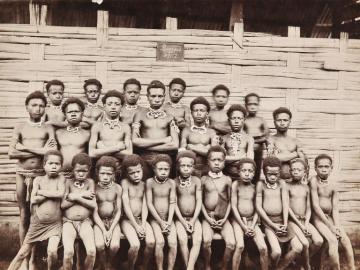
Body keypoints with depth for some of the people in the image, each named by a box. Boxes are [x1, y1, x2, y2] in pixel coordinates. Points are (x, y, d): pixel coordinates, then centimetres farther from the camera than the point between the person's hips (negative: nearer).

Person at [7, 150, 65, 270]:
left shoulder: (60, 179, -2)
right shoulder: (38, 180, 0)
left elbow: (60, 194, -20)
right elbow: (33, 200, -9)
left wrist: (42, 192, -11)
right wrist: (52, 194, -13)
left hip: (54, 224, -2)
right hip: (37, 223, 2)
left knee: (52, 251, -22)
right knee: (22, 253, 9)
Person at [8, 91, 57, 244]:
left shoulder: (48, 128, 4)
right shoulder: (19, 128, 6)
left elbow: (52, 152, -12)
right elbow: (11, 153, -6)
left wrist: (24, 147, -10)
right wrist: (40, 151, -11)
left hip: (41, 174, -1)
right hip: (22, 174, 1)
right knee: (24, 216, 8)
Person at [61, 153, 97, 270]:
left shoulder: (90, 182, 5)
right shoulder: (68, 182, 4)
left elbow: (93, 205, -4)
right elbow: (63, 205, -5)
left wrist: (75, 197, -8)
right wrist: (81, 195, -8)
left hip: (85, 222, 1)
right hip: (68, 221, -1)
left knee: (91, 251, -22)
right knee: (68, 252, -25)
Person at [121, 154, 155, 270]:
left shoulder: (144, 184, 6)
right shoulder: (125, 182, -7)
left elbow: (145, 206, 2)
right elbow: (126, 206, -11)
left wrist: (143, 224, -13)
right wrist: (136, 226, -14)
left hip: (141, 219, 4)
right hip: (127, 219, -4)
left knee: (151, 242, -20)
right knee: (135, 245, -26)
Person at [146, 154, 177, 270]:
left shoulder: (171, 183, 0)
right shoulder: (150, 182, -6)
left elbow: (172, 203, -3)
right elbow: (149, 203, -8)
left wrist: (169, 222, -13)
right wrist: (161, 222, -11)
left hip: (168, 219, 2)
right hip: (155, 219, -2)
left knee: (173, 243, -18)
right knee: (160, 242, -23)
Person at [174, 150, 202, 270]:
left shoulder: (196, 181, -2)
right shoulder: (175, 182, -4)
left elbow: (199, 201, -4)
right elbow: (174, 203, -6)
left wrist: (193, 221, -11)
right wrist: (183, 221, -12)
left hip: (194, 217, 1)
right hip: (180, 218, -1)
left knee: (198, 240, -23)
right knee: (182, 240, -25)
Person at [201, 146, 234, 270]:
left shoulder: (227, 180, 5)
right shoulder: (204, 179, 3)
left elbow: (229, 202, 7)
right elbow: (201, 201, 3)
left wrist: (225, 219, -4)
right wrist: (208, 218, -7)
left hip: (223, 218, 1)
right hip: (208, 217, -1)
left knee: (231, 243, -19)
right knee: (206, 241, -26)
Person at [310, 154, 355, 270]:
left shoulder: (333, 184, 1)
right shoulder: (314, 181, -13)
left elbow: (335, 208, 1)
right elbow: (316, 206, -16)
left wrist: (337, 226, -13)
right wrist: (330, 226, -16)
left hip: (330, 217, 5)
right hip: (318, 217, -5)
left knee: (345, 240, -8)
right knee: (333, 240, -21)